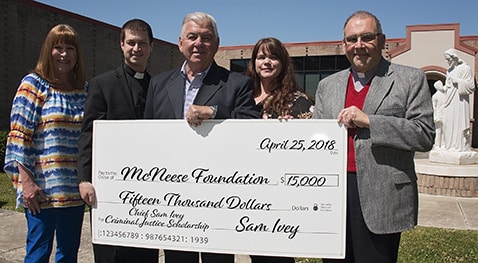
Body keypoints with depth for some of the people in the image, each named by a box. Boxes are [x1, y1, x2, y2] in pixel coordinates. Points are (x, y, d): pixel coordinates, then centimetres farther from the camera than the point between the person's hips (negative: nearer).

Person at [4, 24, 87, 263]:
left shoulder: (84, 89, 10)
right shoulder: (34, 84, -3)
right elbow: (19, 135, -8)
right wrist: (26, 182, -13)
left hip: (74, 188, 5)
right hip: (42, 187, -4)